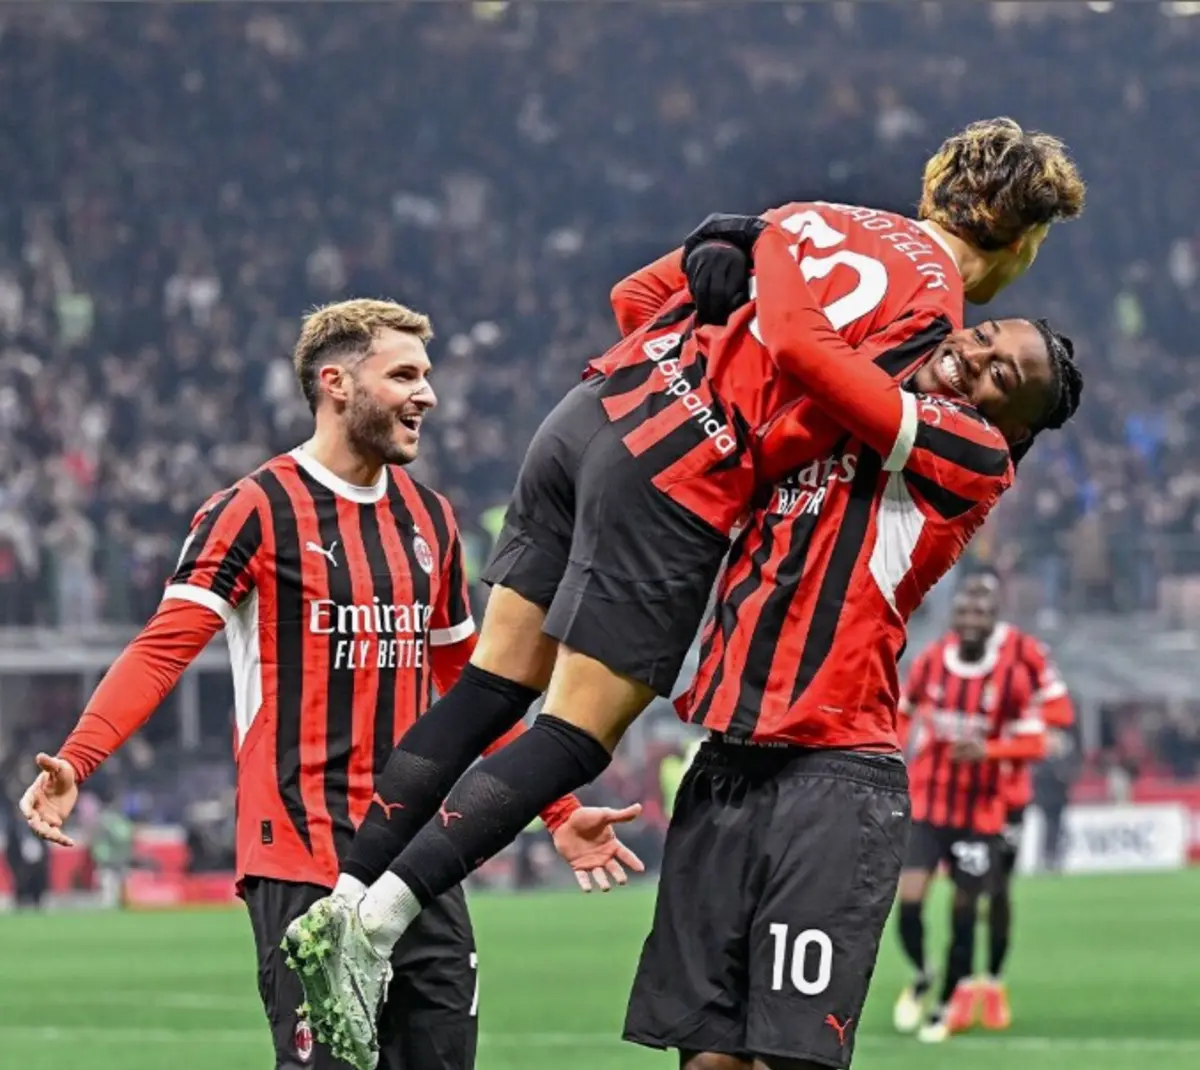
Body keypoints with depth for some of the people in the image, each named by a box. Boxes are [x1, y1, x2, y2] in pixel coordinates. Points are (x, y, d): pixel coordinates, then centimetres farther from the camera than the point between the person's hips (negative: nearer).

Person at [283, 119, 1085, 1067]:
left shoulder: (832, 220, 19)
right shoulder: (931, 307, -3)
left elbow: (637, 296, 13)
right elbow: (797, 442, -8)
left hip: (587, 417, 8)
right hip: (680, 483, -8)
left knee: (488, 694, 13)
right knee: (575, 739, -1)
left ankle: (344, 900, 11)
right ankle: (380, 919, -9)